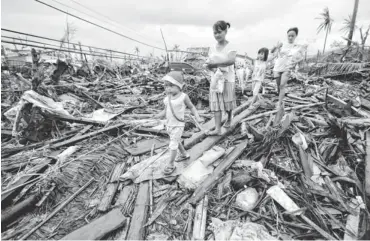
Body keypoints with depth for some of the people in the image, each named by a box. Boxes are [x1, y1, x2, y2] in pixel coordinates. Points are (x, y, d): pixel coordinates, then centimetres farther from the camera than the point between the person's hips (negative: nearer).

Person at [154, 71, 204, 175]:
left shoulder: (183, 97, -16)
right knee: (176, 141, 23)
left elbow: (192, 107, -4)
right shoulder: (168, 97, -3)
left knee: (173, 145, -4)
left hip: (178, 125, -6)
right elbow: (166, 110, 6)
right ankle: (184, 154, 46)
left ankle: (171, 164, 11)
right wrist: (158, 115, -11)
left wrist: (197, 117, -15)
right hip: (169, 124, 6)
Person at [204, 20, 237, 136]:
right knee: (216, 104, -2)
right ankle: (217, 129, -1)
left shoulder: (230, 47, -8)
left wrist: (215, 63, -34)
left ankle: (229, 118, 40)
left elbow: (231, 61, -28)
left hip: (227, 79, -4)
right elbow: (209, 63, 11)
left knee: (227, 102, 9)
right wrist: (210, 67, -13)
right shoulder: (212, 48, 7)